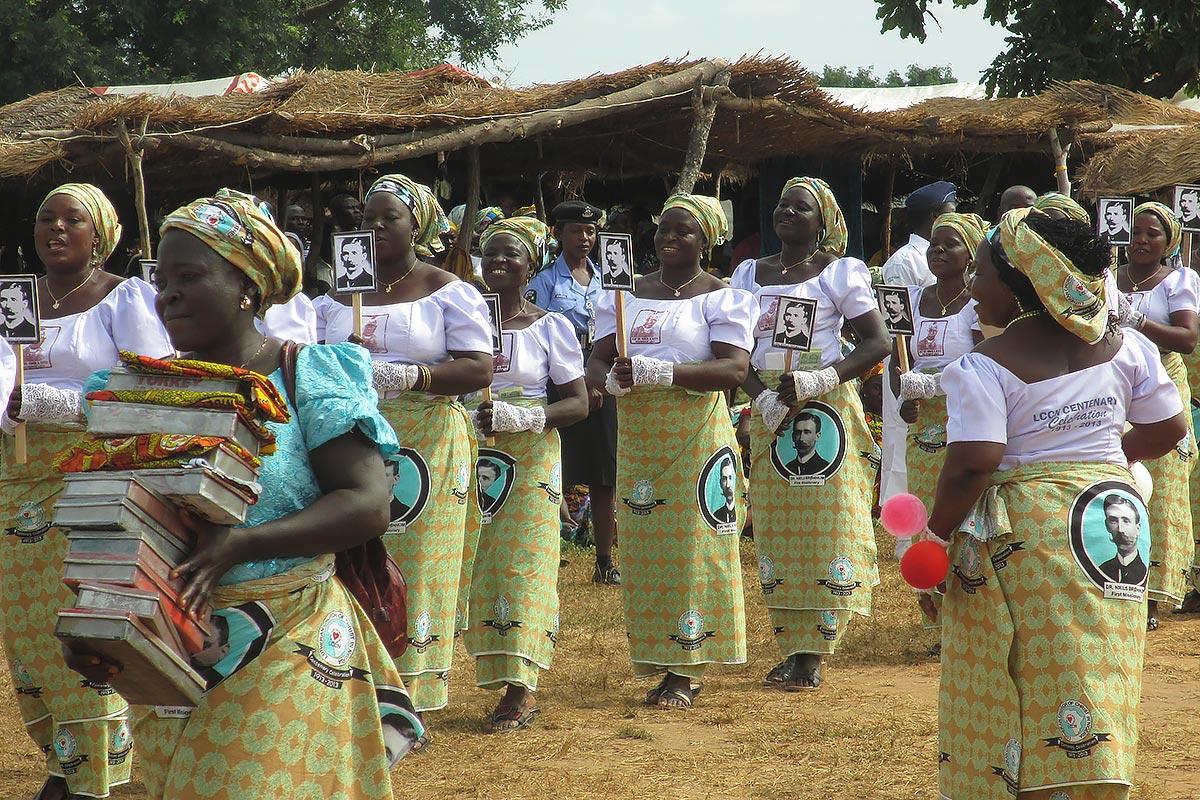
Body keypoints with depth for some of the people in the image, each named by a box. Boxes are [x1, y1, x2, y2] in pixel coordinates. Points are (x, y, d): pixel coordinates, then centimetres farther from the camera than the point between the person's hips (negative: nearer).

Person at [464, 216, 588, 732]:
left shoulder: (549, 327, 2)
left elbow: (577, 403, -1)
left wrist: (521, 417, -17)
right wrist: (476, 418, -6)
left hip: (530, 458, -3)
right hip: (473, 457, 3)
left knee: (523, 567, -10)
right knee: (479, 567, -2)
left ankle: (520, 689, -12)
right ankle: (512, 683, 4)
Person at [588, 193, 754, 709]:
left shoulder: (720, 297, 0)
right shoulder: (625, 295, 14)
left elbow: (734, 369, -13)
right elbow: (596, 362, 9)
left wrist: (661, 371, -23)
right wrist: (613, 377, -16)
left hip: (697, 434, -4)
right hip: (636, 438, 5)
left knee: (693, 545, -7)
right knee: (645, 548, 2)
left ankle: (687, 670, -5)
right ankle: (659, 665, 8)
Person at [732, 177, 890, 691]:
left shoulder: (840, 273, 1)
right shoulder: (750, 274, 14)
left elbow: (877, 343, -5)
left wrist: (820, 381, -17)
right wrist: (760, 396, -10)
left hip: (826, 408, -4)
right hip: (768, 410, 4)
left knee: (826, 523, -7)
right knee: (773, 527, 1)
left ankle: (812, 654, -7)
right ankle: (790, 648, 6)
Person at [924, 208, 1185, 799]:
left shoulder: (983, 368, -15)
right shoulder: (1121, 346, 2)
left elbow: (972, 465, -23)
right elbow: (1169, 427, 9)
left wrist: (935, 534, -10)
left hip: (1017, 537, -5)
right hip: (1111, 525, 6)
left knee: (1006, 692, 3)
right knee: (1092, 679, 11)